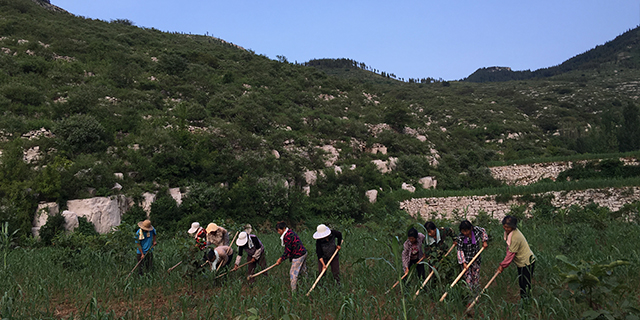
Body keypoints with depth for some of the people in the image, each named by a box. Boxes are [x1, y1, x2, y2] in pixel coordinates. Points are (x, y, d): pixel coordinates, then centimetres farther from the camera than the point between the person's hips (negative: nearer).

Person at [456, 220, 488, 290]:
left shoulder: (476, 229, -16)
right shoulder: (460, 238, -24)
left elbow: (483, 231, 9)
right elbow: (460, 250, -19)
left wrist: (484, 242, 2)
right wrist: (463, 262, -23)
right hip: (466, 259, -3)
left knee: (476, 276, 16)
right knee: (468, 276, -1)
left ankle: (476, 290, 33)